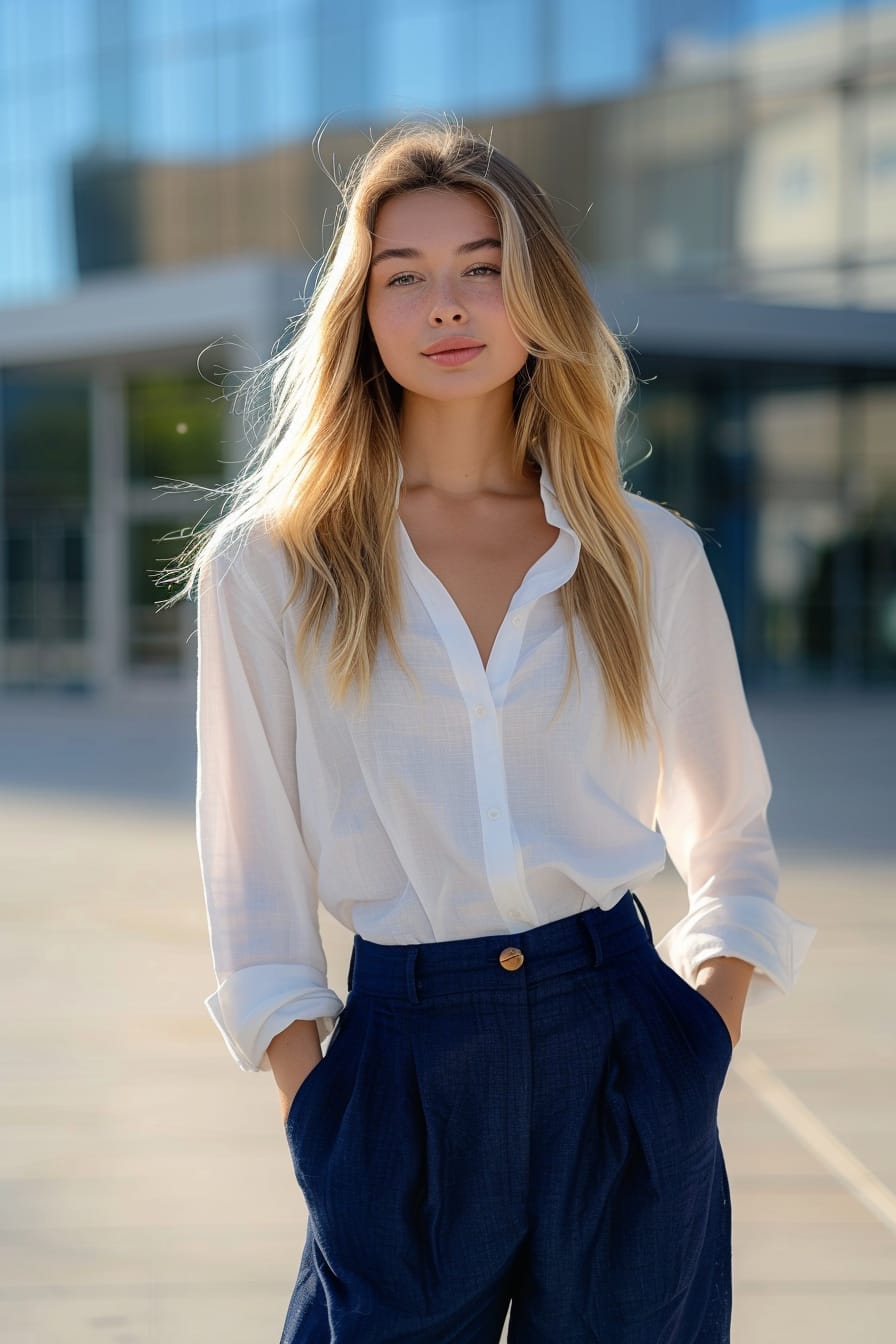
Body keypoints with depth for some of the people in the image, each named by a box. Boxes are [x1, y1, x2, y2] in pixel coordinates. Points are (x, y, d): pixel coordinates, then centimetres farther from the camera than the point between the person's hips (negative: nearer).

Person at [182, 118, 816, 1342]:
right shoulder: (269, 564, 0)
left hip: (622, 1047, 1)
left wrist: (711, 1027, 2)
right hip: (402, 1066, -1)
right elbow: (257, 865, 3)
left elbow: (727, 829, 14)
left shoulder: (649, 555, 5)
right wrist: (308, 1091, -5)